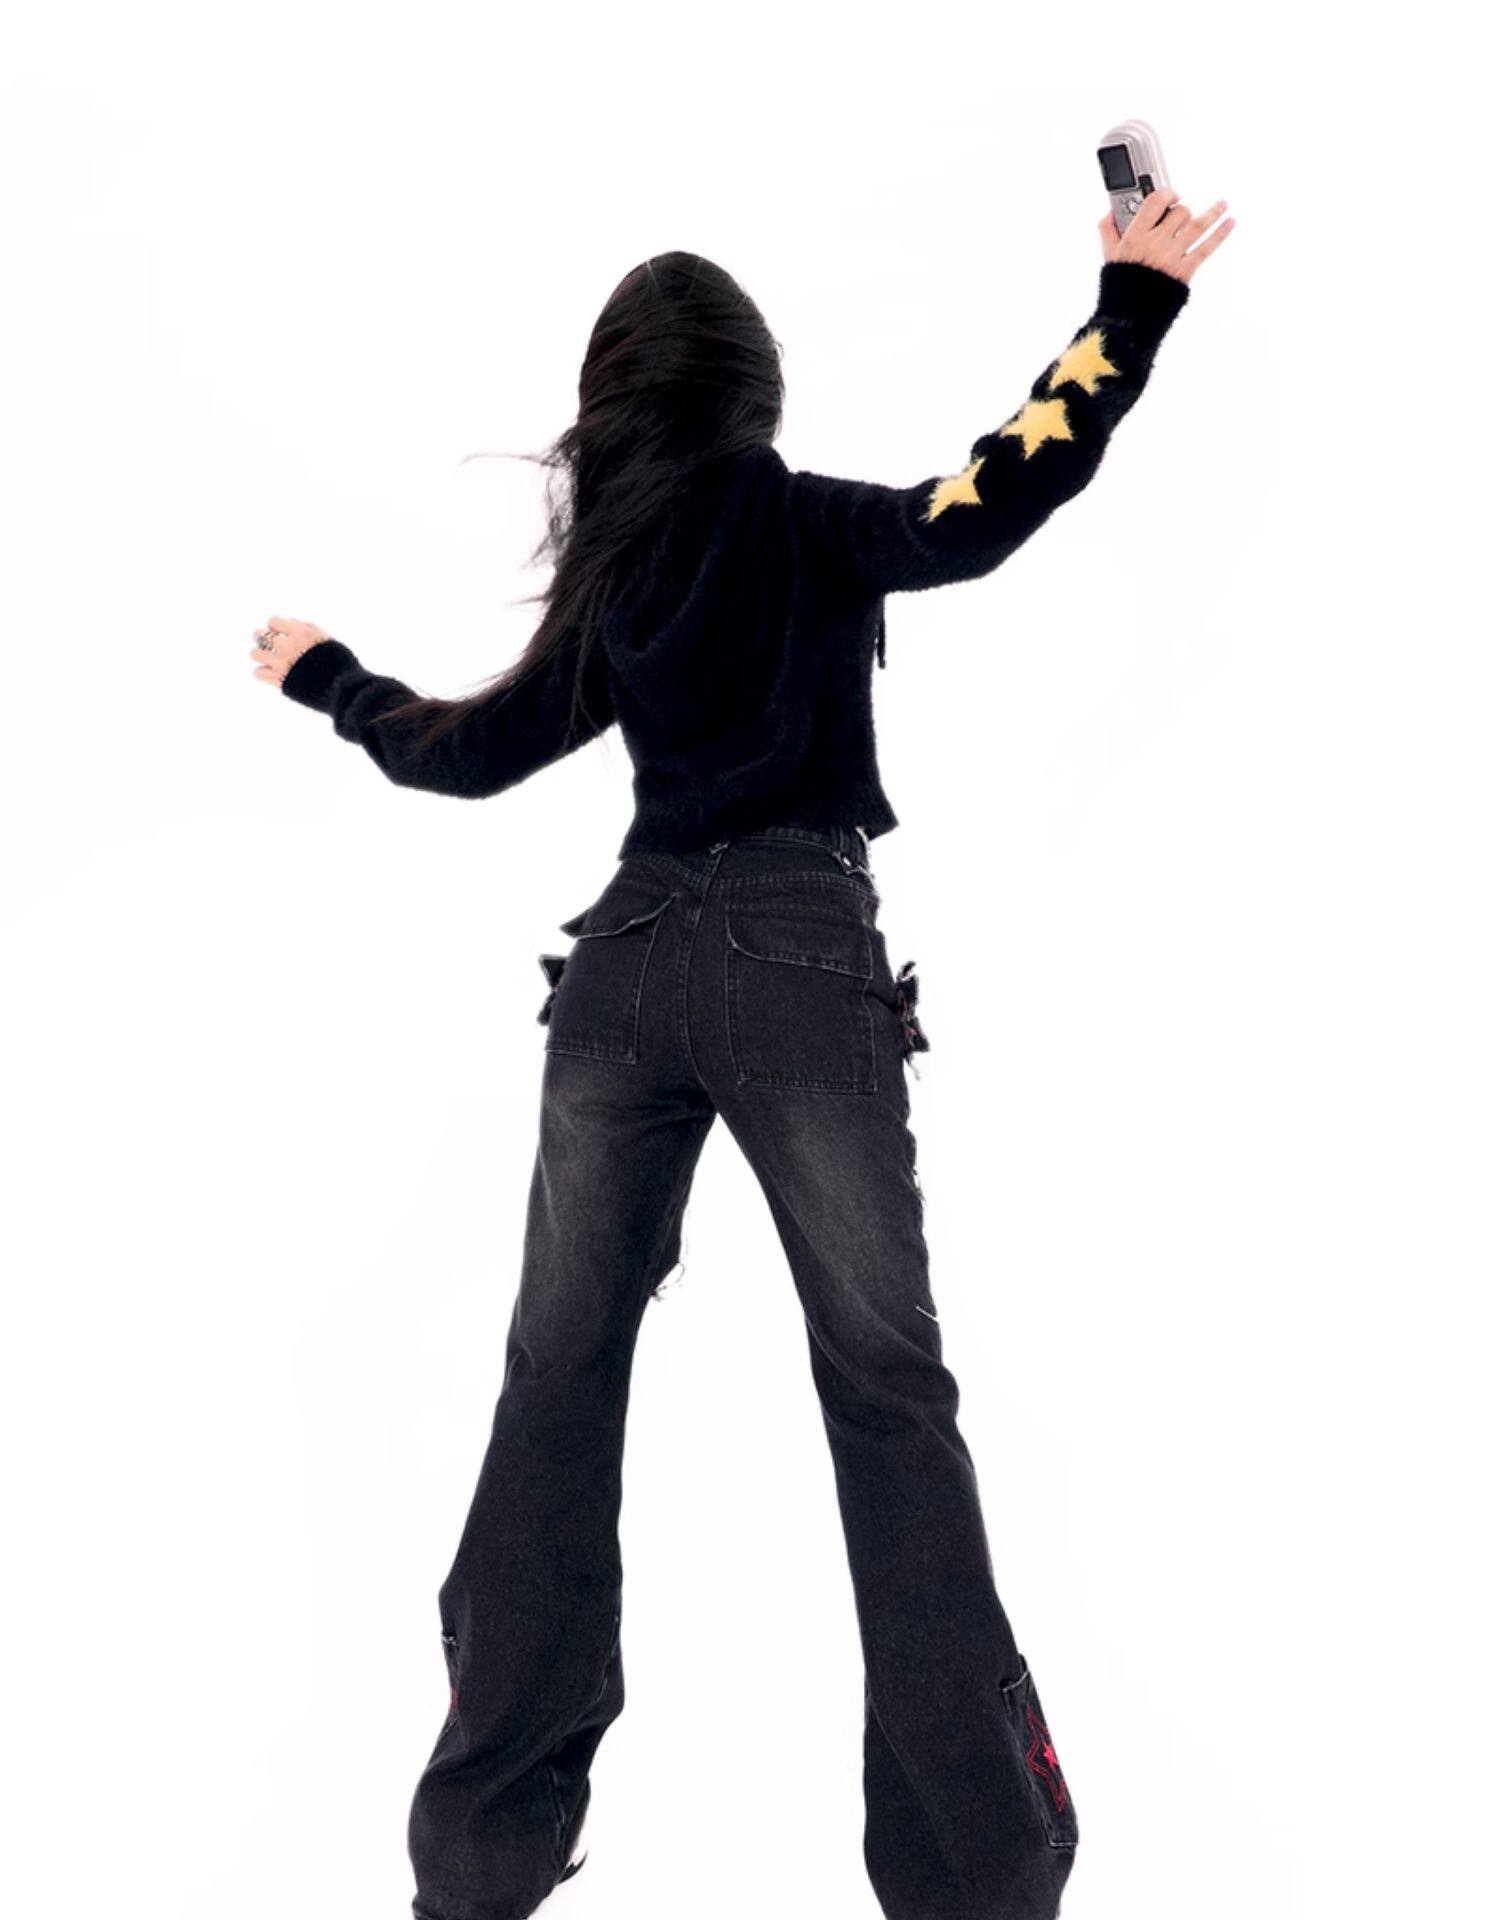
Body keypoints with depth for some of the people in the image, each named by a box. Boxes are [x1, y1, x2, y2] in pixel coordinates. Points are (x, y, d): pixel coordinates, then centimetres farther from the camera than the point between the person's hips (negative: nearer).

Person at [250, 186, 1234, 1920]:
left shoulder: (609, 575, 14)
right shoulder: (808, 523, 3)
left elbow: (472, 750, 23)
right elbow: (999, 502, -12)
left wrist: (327, 681, 41)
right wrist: (1132, 302, -7)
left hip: (627, 962, 4)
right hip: (797, 958, -3)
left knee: (559, 1374, 7)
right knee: (884, 1376, -1)